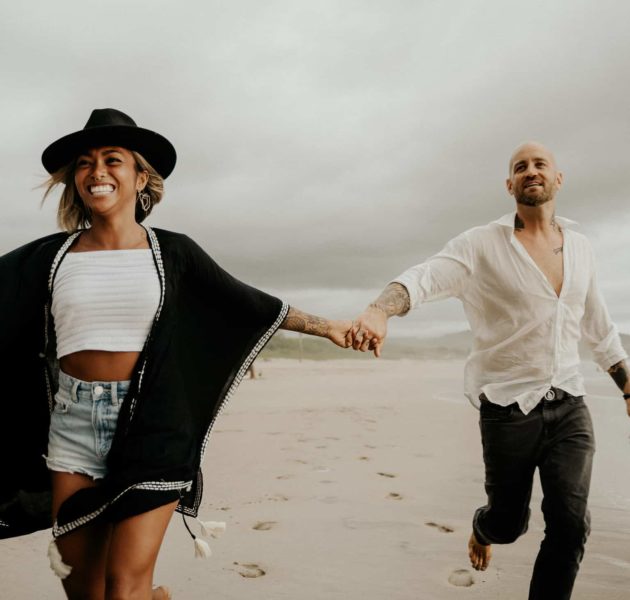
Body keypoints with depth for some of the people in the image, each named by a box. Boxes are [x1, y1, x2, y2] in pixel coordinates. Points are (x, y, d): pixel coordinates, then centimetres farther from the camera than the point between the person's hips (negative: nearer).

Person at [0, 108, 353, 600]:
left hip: (150, 426, -2)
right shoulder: (48, 256, 4)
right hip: (72, 426, 3)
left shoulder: (172, 252, 0)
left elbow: (250, 304, 6)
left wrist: (324, 326, 8)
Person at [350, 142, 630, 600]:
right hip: (508, 407, -3)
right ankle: (483, 529, 49)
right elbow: (424, 278, -27)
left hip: (569, 406, 4)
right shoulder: (482, 245, -9)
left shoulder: (580, 247, 7)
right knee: (509, 521, 11)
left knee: (570, 522, -8)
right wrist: (379, 312, -48)